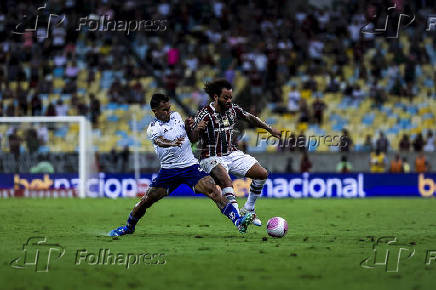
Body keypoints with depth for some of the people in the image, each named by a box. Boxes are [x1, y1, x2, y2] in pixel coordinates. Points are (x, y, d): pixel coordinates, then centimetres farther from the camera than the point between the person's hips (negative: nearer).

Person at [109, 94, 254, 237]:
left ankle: (238, 221, -22)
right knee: (146, 200, -1)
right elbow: (159, 141, -30)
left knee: (214, 191, -17)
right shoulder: (152, 128, -7)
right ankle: (128, 227, 24)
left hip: (190, 166, 2)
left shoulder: (176, 115, 8)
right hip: (168, 170, -2)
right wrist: (172, 143, -52)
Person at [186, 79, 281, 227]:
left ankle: (248, 210, 15)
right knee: (226, 180, -36)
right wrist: (196, 129, -46)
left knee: (262, 174, 0)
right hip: (212, 158, -7)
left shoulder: (233, 109, 0)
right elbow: (193, 139, -24)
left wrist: (269, 129, 22)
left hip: (232, 154, 7)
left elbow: (250, 118, 19)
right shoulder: (205, 114, -18)